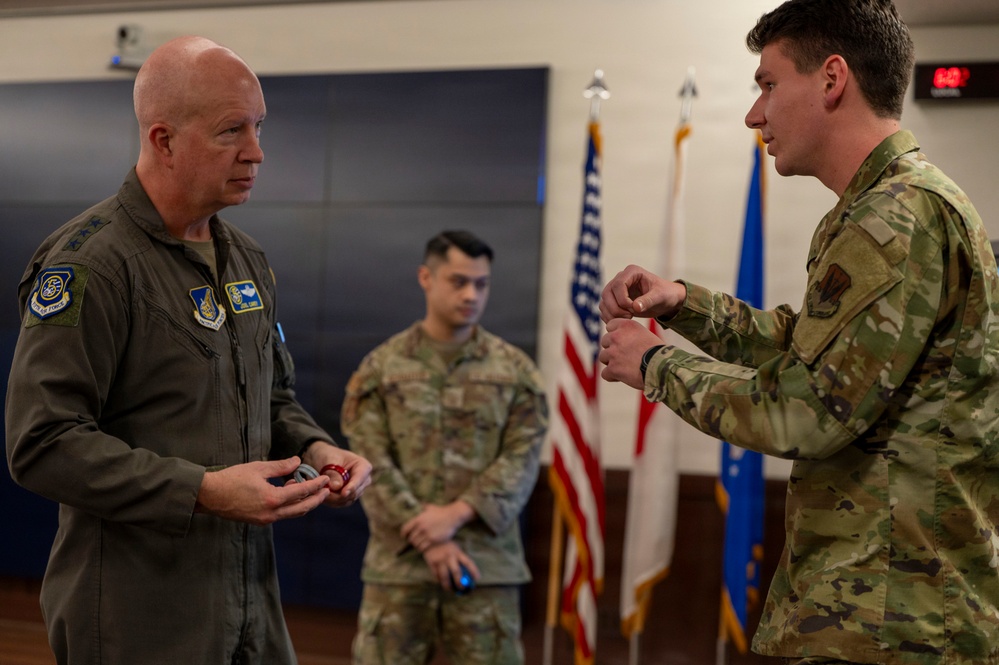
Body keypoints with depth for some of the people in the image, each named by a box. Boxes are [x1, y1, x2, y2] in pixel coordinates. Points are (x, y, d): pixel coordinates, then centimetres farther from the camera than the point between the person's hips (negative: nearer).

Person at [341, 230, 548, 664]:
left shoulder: (515, 370, 6)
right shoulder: (380, 368, 4)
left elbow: (523, 457, -2)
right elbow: (372, 463, -3)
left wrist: (456, 514, -15)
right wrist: (427, 538, -13)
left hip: (487, 559, 1)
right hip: (399, 559, 0)